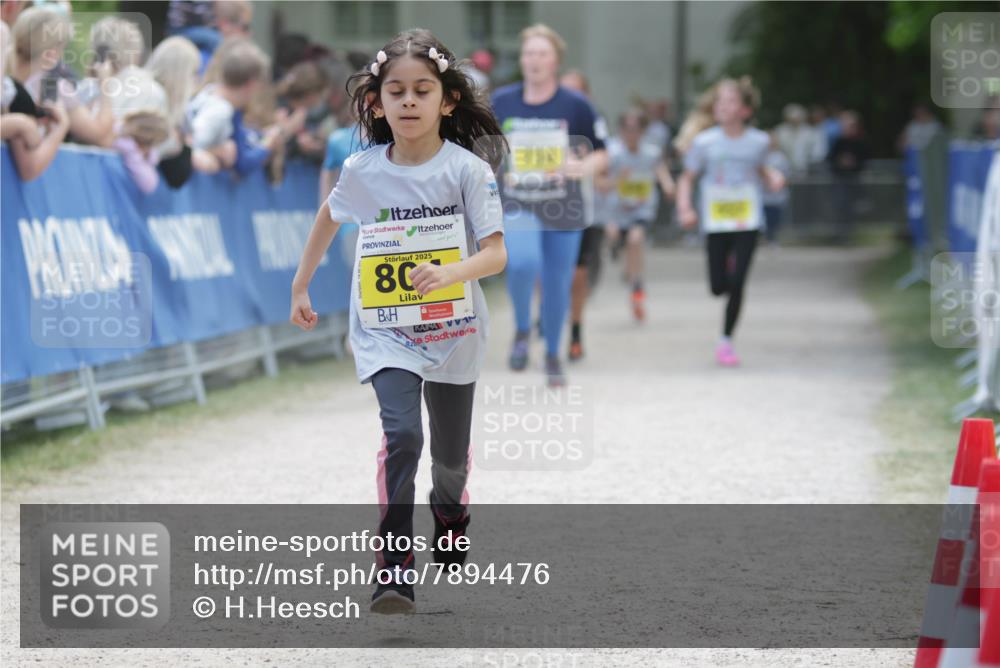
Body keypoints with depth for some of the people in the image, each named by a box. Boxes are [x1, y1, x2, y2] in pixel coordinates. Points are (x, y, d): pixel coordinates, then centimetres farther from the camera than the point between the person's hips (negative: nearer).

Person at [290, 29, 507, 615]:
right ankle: (394, 567, -21)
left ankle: (450, 519, 52)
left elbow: (496, 254, -18)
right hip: (385, 329, 0)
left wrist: (448, 274, -37)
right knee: (402, 435, -23)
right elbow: (330, 220, 15)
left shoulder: (467, 169, -13)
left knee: (451, 453, 17)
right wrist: (300, 287, 22)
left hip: (454, 330, 1)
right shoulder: (361, 171, -6)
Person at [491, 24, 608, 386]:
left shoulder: (575, 105, -3)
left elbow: (600, 154, 1)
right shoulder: (501, 102, 1)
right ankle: (522, 330, -1)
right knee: (522, 263, -28)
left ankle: (552, 355, 30)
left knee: (557, 284, 7)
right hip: (516, 207, 0)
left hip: (564, 210, 1)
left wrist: (585, 167, -19)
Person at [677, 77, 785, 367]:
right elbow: (687, 178, 3)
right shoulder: (705, 142, -5)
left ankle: (726, 341, 6)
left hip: (747, 224, 0)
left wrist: (773, 178, -2)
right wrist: (684, 208, -13)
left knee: (736, 285, -9)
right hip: (715, 224, 0)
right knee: (718, 287, 1)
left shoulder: (758, 141, -1)